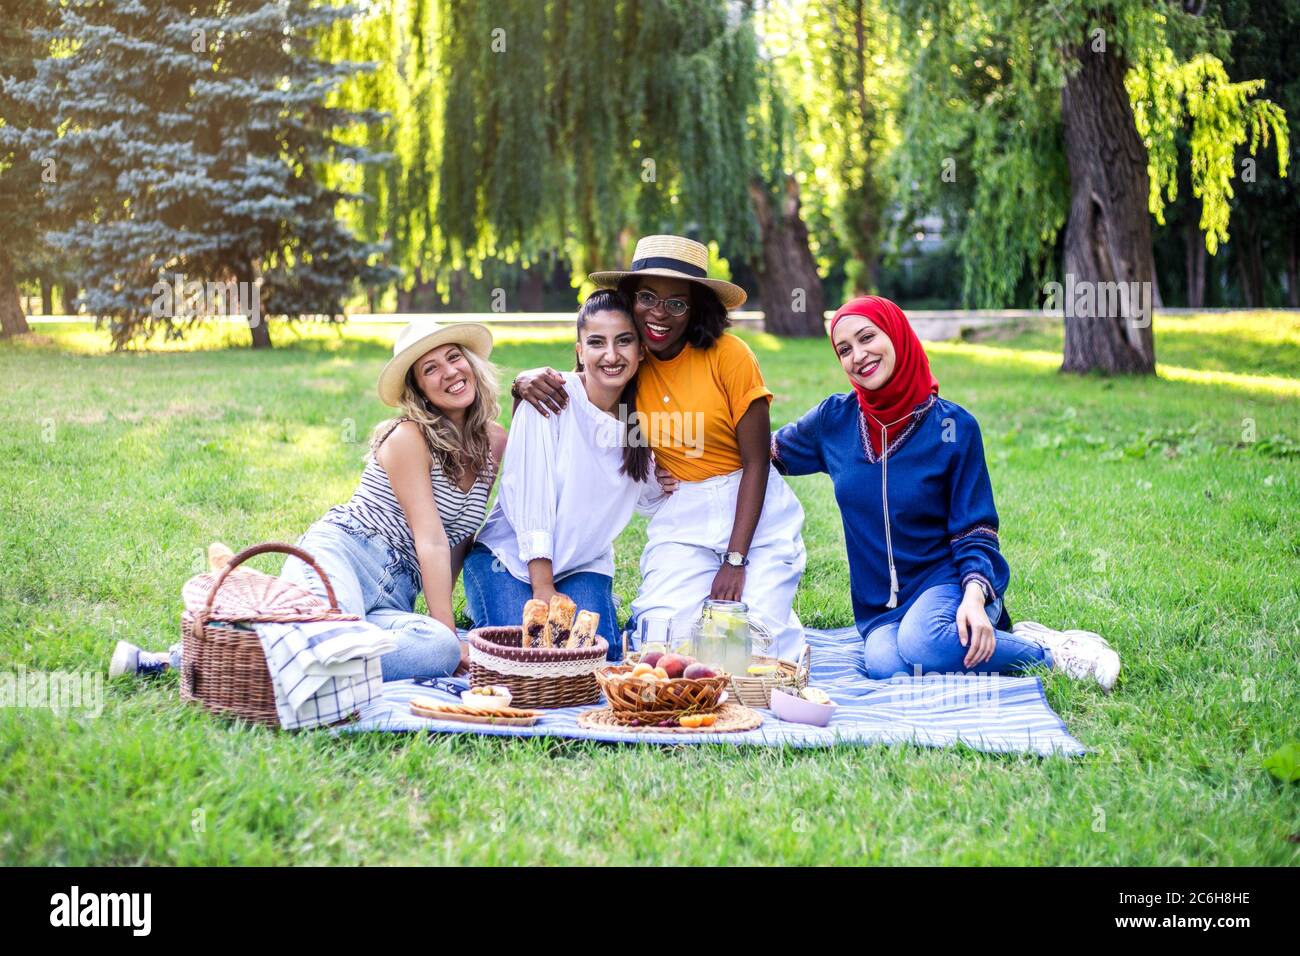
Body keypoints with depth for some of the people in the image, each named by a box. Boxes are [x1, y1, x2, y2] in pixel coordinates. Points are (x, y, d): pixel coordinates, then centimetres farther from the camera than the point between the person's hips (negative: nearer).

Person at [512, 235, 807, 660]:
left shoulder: (728, 355, -13)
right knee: (663, 639, -17)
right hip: (682, 517, 2)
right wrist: (527, 382, -20)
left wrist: (735, 562, -14)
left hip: (756, 510, -2)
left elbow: (756, 462, -10)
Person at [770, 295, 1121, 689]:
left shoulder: (953, 425, -6)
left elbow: (975, 529, -6)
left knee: (921, 644, -38)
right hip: (880, 605, 3)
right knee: (884, 665, -32)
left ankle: (1054, 650, -14)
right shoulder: (834, 420, 2)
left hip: (948, 581, -3)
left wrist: (974, 594, -23)